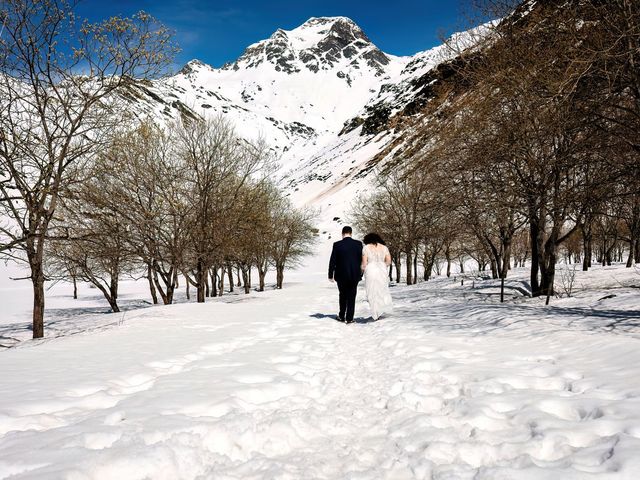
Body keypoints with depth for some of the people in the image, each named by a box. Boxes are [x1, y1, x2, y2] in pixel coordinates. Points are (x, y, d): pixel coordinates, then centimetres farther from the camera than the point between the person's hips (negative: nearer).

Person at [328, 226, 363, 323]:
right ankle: (349, 318, 7)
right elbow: (362, 260, 1)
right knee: (351, 297, 8)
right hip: (354, 275, 0)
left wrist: (331, 275, 3)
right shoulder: (358, 244, -4)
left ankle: (341, 316, 23)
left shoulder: (337, 245, -8)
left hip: (341, 275, 0)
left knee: (343, 295, 18)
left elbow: (332, 261, -5)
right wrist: (361, 273, 11)